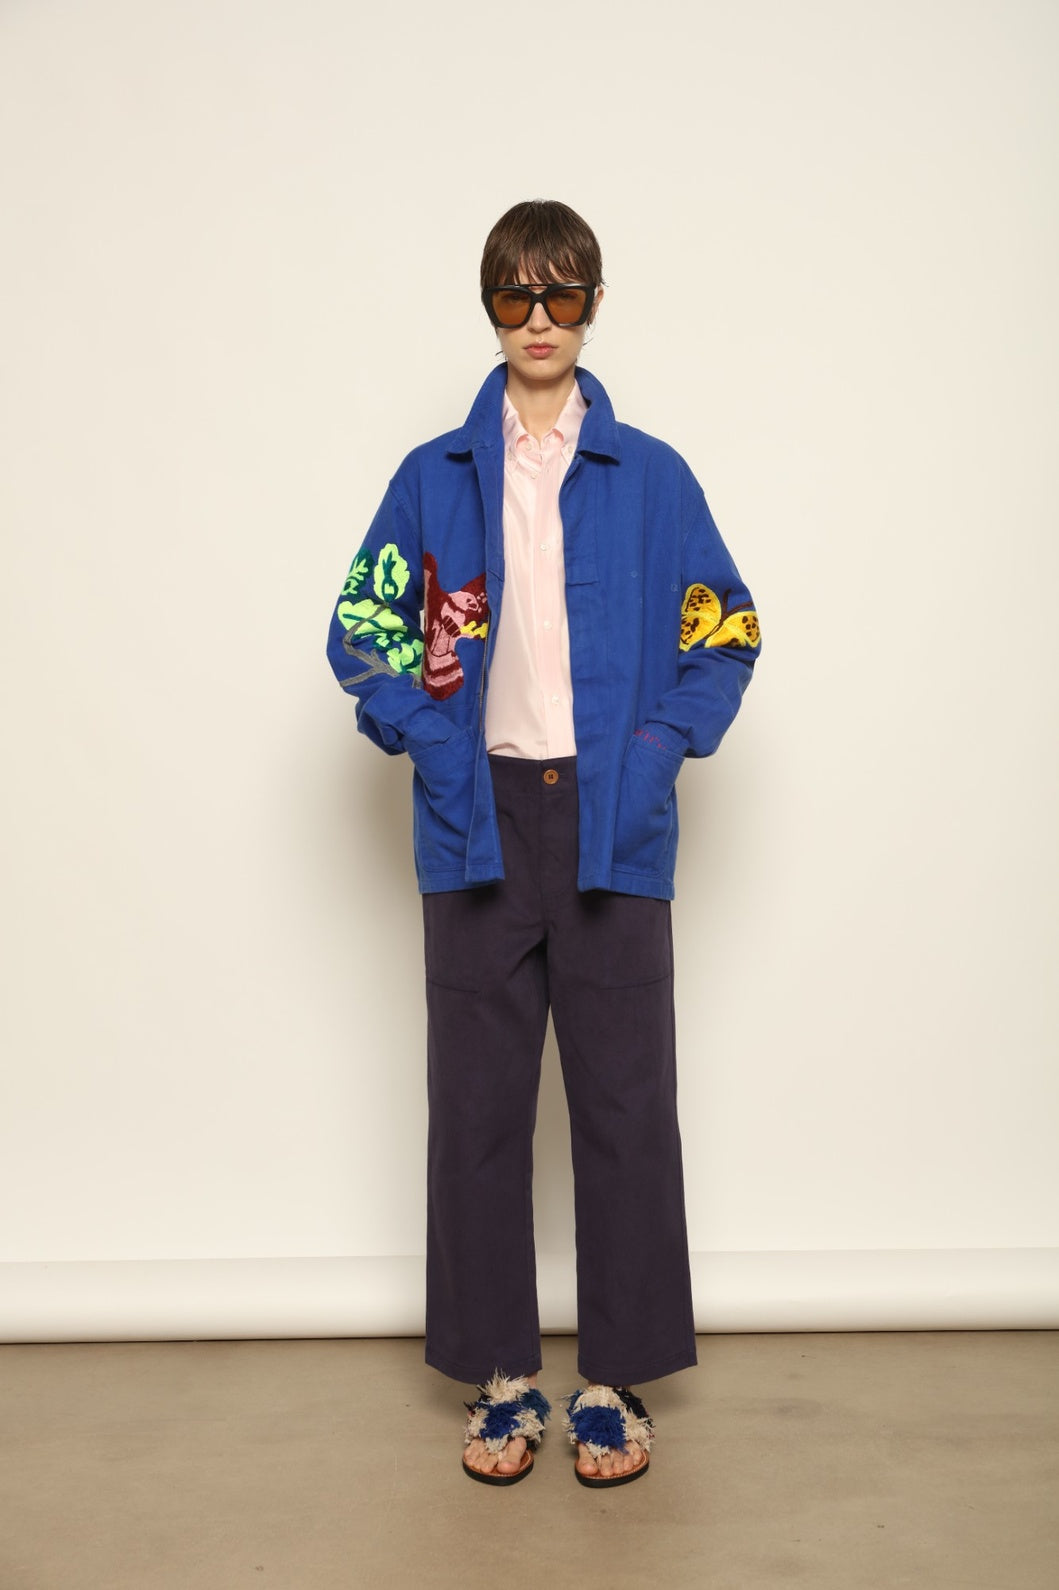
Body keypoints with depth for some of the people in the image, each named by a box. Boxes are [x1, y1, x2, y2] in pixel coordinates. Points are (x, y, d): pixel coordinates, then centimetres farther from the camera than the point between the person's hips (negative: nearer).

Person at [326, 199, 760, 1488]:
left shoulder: (651, 477, 6)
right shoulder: (436, 477, 8)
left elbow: (725, 631, 8)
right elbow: (363, 627, 9)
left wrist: (665, 744, -4)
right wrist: (430, 738, -4)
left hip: (613, 825, -1)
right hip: (478, 823, 1)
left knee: (623, 1102, 4)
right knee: (479, 1103, 6)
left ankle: (616, 1379, 19)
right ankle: (501, 1376, 21)